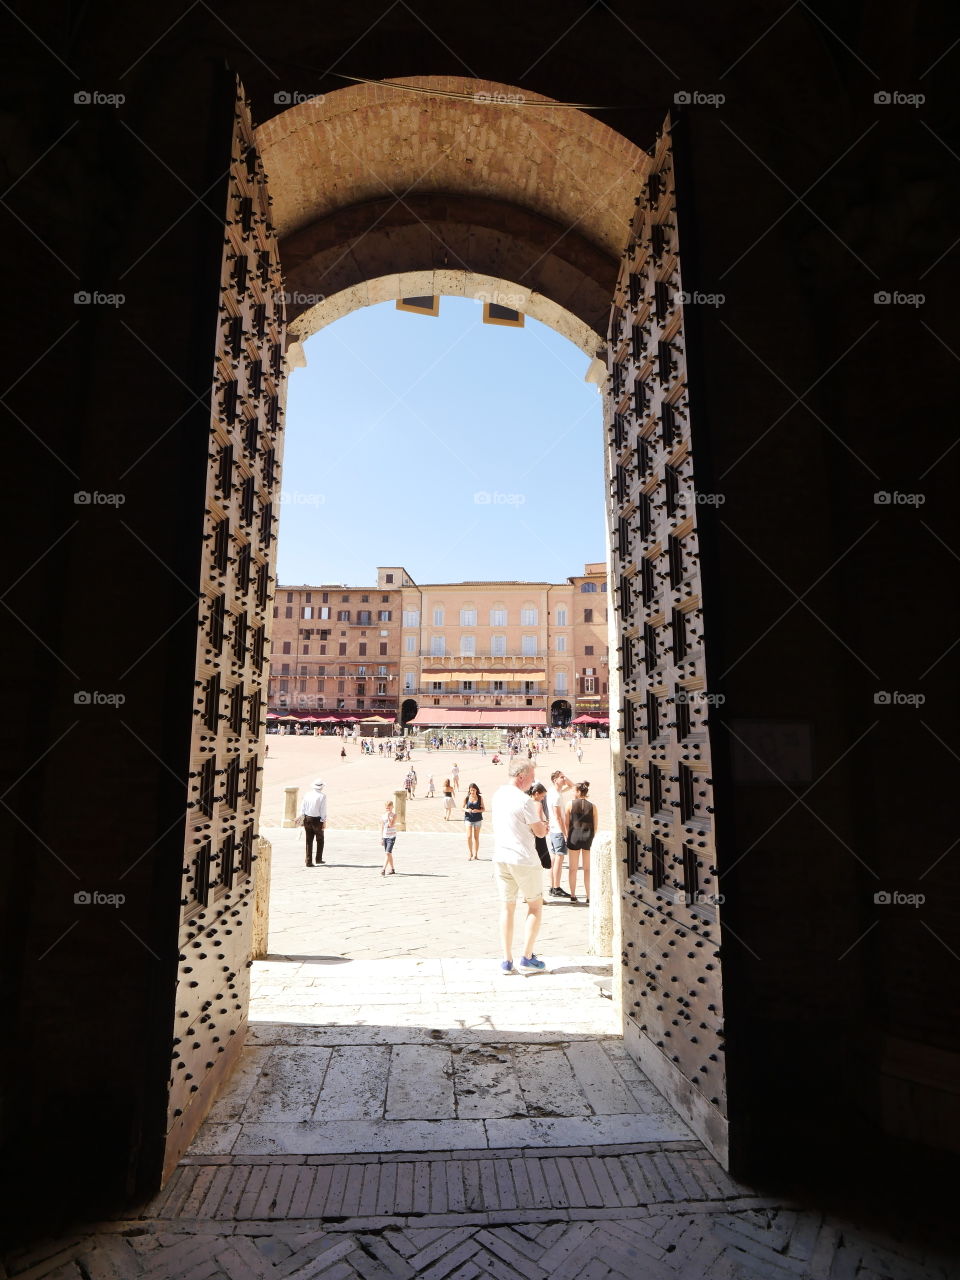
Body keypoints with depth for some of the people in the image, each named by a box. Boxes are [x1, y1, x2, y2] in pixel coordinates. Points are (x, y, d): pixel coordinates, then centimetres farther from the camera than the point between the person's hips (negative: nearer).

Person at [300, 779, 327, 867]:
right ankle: (318, 859, 19)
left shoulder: (307, 795, 3)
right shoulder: (322, 796, -11)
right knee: (320, 840, 15)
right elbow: (323, 810, -12)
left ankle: (308, 861, 12)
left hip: (307, 819, 4)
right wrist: (324, 821, -5)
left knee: (309, 841, 10)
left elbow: (302, 808, 6)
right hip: (317, 820, -4)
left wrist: (303, 818, 14)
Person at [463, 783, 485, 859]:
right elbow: (462, 808, 5)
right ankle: (470, 854, 6)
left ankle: (475, 854, 18)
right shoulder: (466, 798, -2)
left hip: (477, 819, 0)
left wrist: (478, 810, -17)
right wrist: (466, 810, -17)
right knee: (469, 836, -8)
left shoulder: (480, 798, -1)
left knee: (476, 837, 7)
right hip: (468, 819, 0)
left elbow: (483, 808, 2)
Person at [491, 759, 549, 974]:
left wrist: (537, 825, 13)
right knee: (535, 906, 11)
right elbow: (540, 832, -10)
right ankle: (527, 958, 12)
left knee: (507, 907, 12)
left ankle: (507, 961, 15)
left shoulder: (497, 795, 6)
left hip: (501, 858, 6)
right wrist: (540, 818, 10)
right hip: (524, 860, -6)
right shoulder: (524, 801, -18)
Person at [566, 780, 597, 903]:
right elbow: (595, 826, 3)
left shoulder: (570, 804, -3)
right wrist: (592, 838, 14)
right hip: (588, 837, 1)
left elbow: (567, 824, -1)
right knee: (588, 869, 9)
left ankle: (573, 896, 15)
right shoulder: (592, 806, 0)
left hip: (574, 837, -1)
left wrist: (568, 838, 9)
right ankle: (588, 896, 10)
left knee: (573, 868, 10)